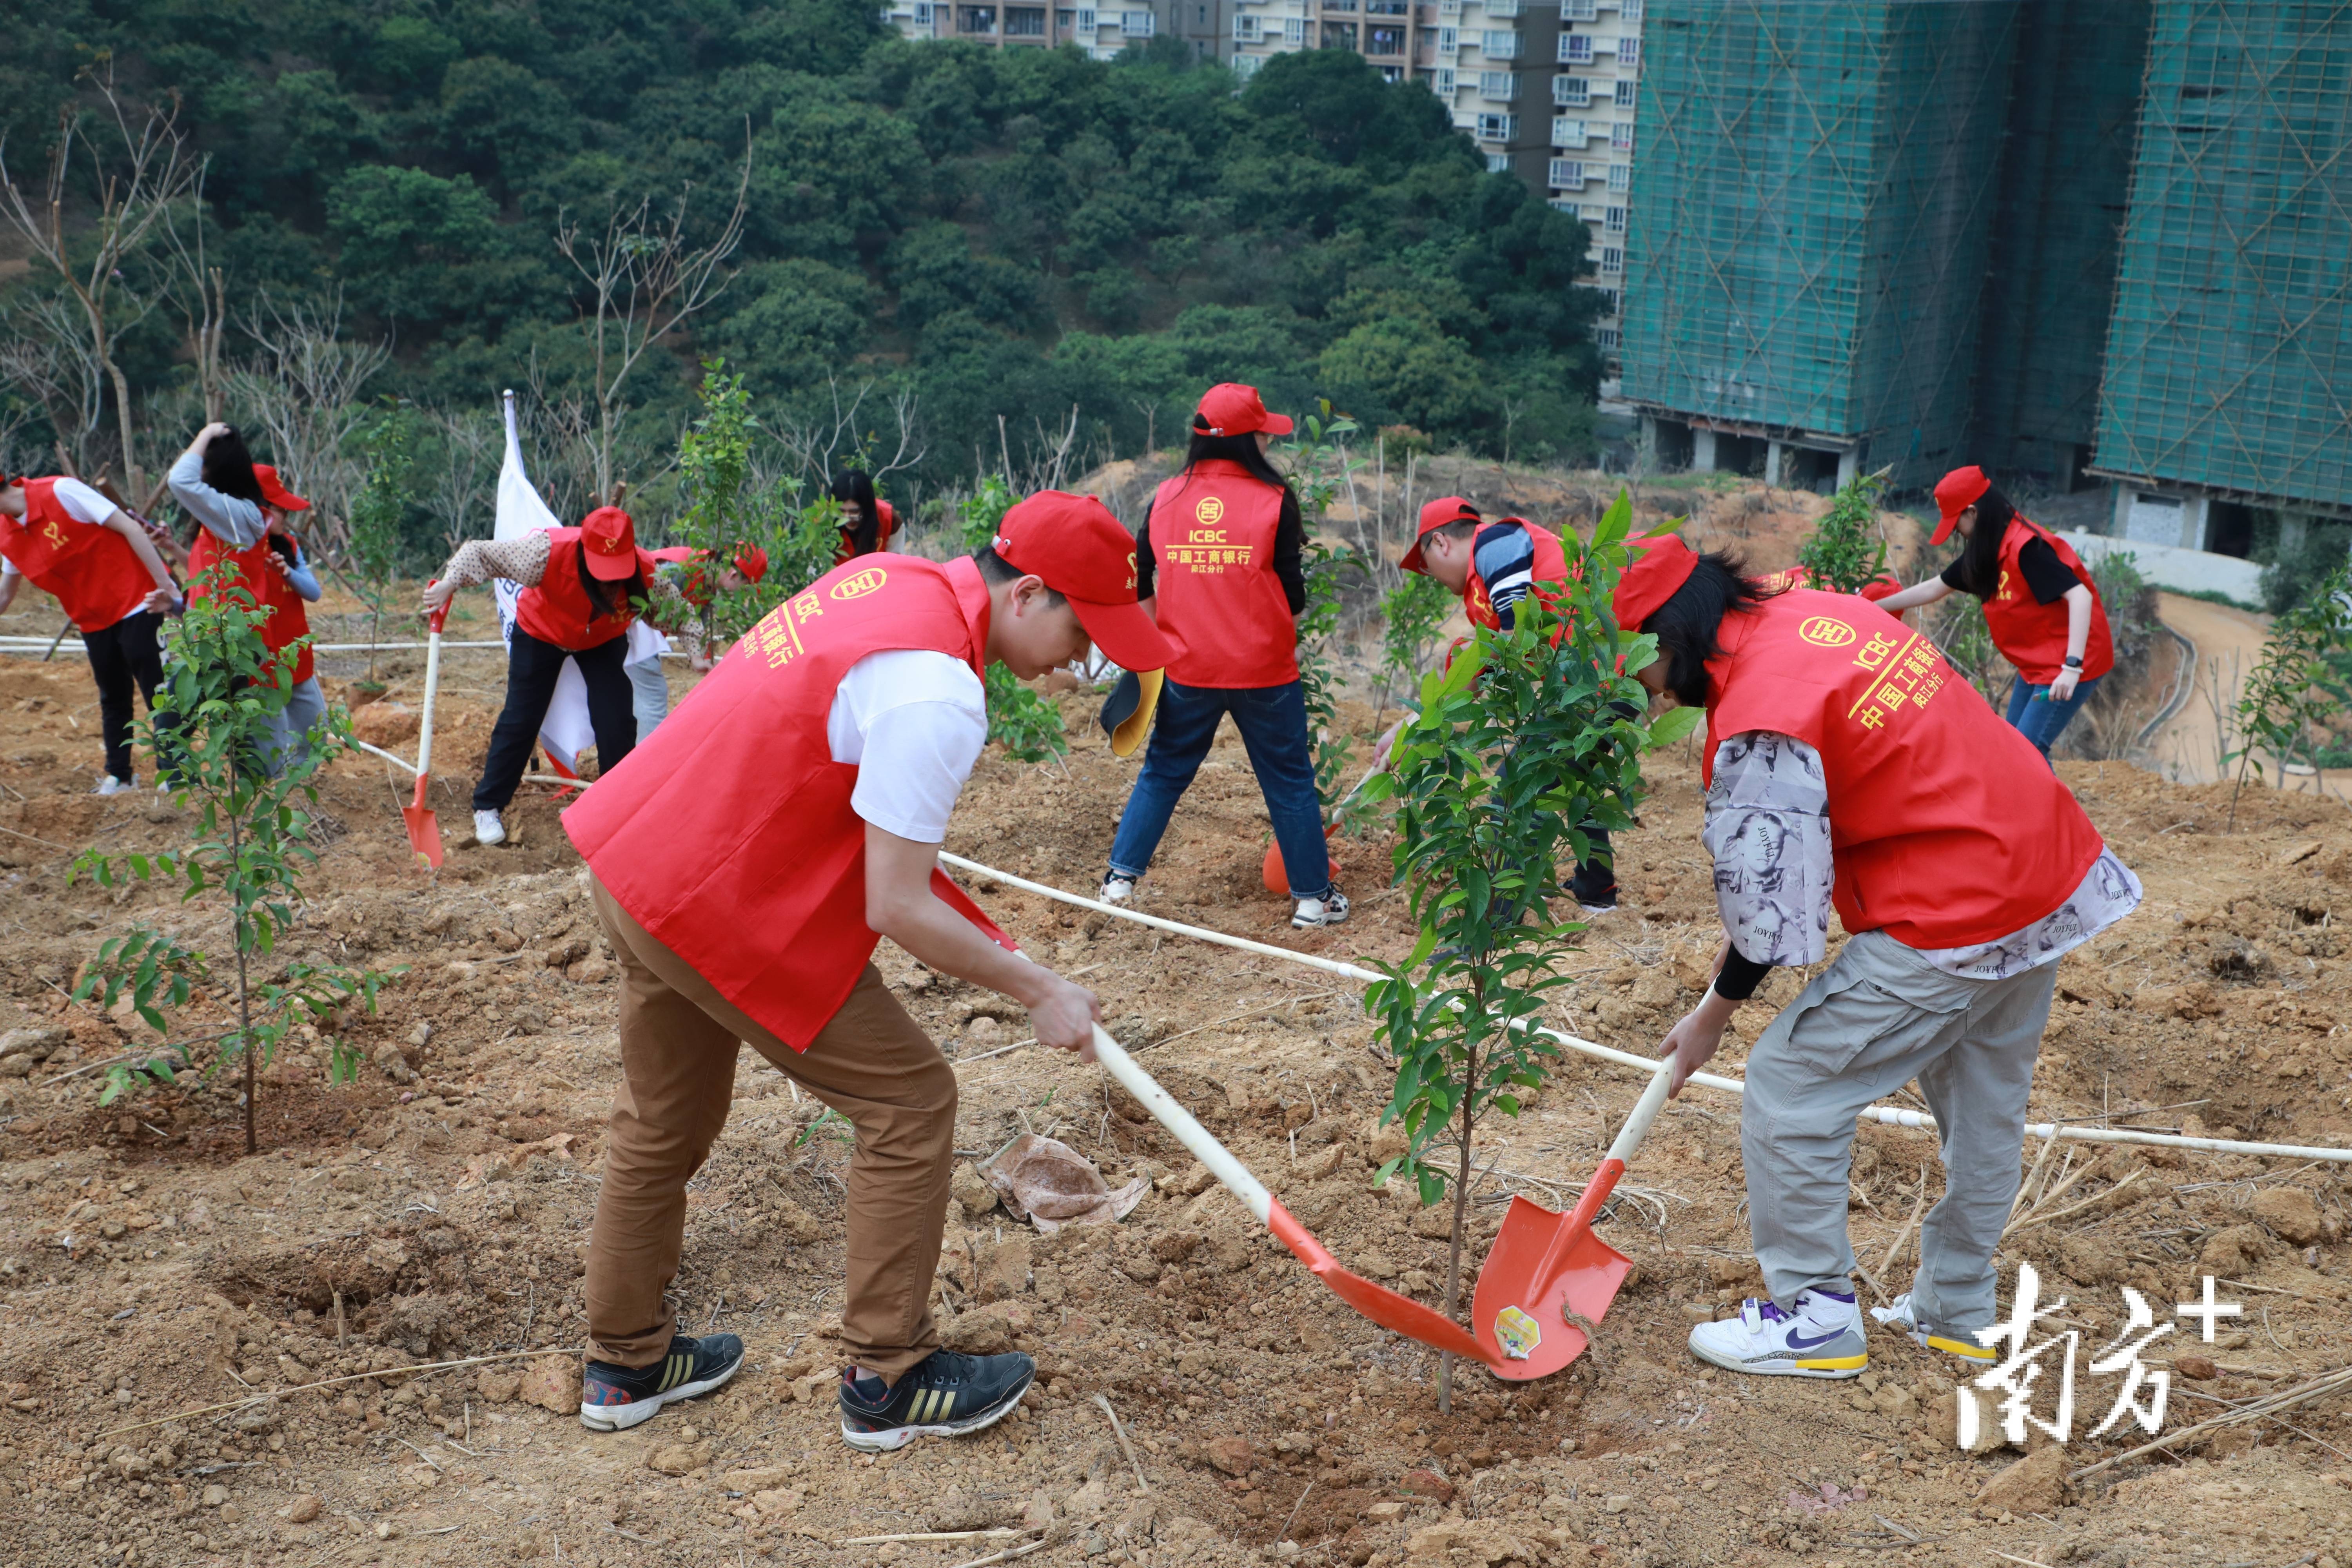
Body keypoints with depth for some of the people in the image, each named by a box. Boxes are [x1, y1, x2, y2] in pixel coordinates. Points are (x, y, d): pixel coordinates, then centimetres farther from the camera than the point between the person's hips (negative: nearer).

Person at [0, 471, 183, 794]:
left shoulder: (61, 491, -17)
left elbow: (130, 528, -18)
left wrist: (165, 585, -21)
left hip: (139, 602, -7)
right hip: (94, 620, 7)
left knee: (158, 692, -5)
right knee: (112, 697, 14)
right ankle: (119, 776, 24)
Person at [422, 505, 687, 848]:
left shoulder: (645, 573, -32)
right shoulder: (548, 553, -39)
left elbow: (679, 610, -16)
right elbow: (479, 551, -31)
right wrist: (450, 583, -45)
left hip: (604, 641, 2)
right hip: (541, 634, -1)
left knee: (618, 722, -9)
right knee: (521, 720, -2)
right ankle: (488, 808, 14)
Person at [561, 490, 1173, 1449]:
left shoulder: (890, 576, 2)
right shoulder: (936, 694, -25)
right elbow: (896, 910, -23)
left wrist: (896, 828, 14)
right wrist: (1039, 992, -13)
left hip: (636, 862, 10)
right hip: (730, 912, -9)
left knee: (664, 1120, 23)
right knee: (909, 1101, 2)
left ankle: (624, 1366, 40)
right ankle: (887, 1382, 13)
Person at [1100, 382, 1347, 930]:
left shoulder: (1166, 499, 0)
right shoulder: (1274, 500, -9)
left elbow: (1140, 586, 5)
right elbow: (1293, 595, -6)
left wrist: (1167, 638, 18)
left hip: (1186, 672, 3)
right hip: (1264, 670, -3)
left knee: (1163, 772, 18)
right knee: (1289, 781, 10)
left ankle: (1122, 876, 18)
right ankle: (1313, 896, 17)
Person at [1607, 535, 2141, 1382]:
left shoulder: (1759, 724, -22)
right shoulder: (1820, 610, 5)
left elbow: (1771, 907, -15)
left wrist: (1712, 1015, 3)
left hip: (1955, 927, -10)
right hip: (2052, 876, 10)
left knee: (1788, 1083, 1)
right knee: (1986, 1106, 22)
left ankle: (1815, 1318, 12)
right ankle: (1957, 1311, 39)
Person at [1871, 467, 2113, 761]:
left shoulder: (2026, 546, -22)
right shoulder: (1988, 550, 7)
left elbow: (2080, 596, -29)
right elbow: (1934, 588, 18)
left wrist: (2072, 667, -35)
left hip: (2069, 665, -10)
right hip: (2036, 664, 10)